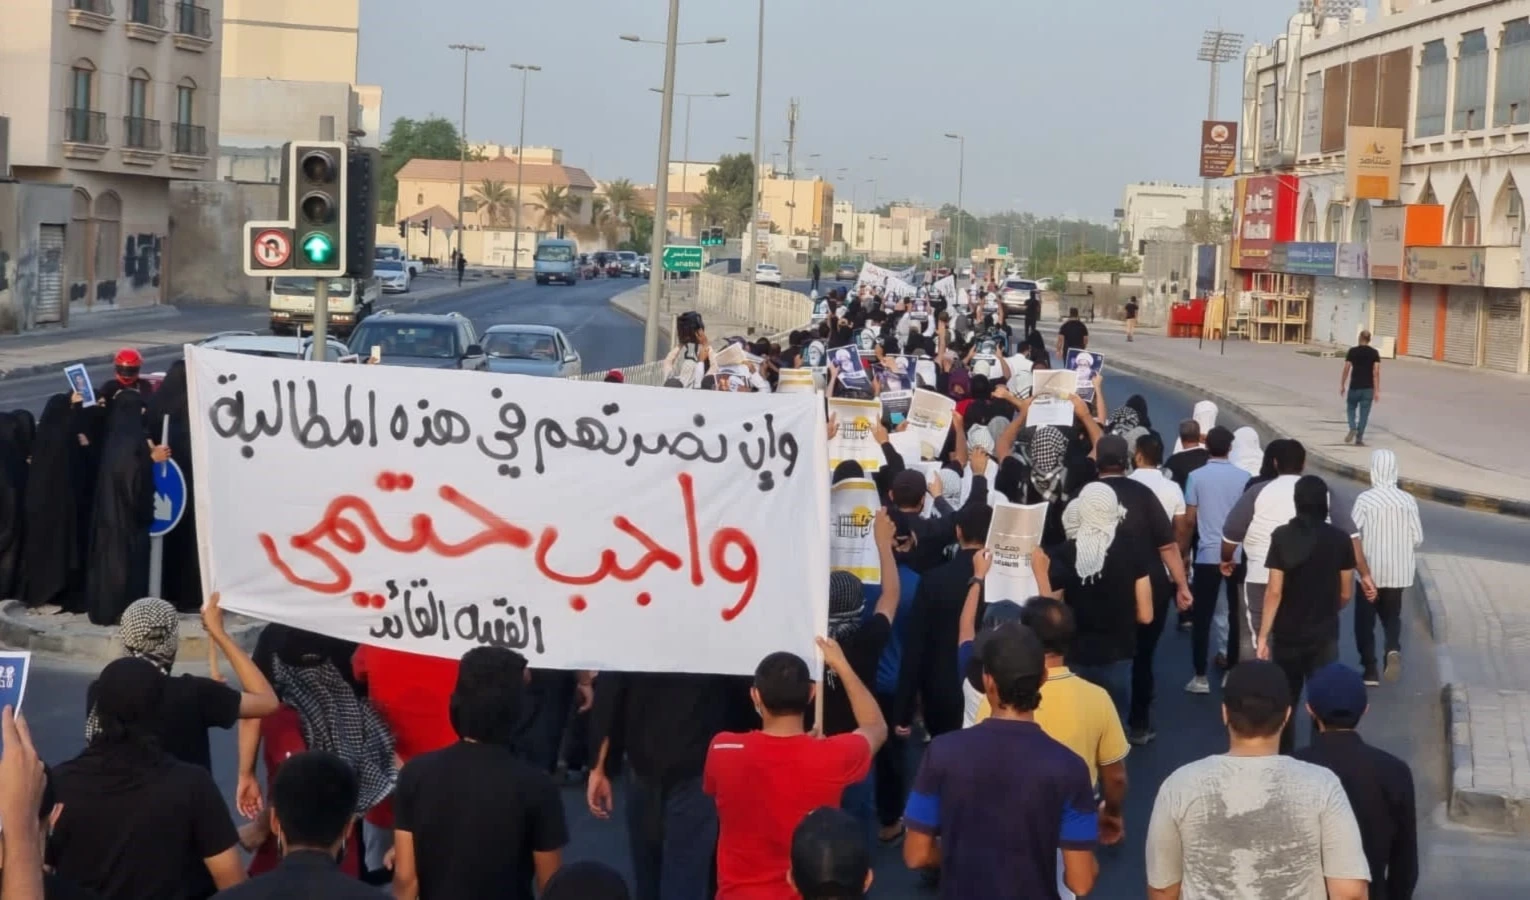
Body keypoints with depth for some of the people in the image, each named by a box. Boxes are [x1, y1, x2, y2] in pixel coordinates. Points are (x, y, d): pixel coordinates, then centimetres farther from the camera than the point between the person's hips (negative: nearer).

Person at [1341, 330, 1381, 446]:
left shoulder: (1352, 351, -3)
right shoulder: (1374, 353, -1)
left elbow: (1346, 369, -5)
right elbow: (1376, 372, -6)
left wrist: (1342, 385, 5)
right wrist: (1377, 391, -5)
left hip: (1354, 387, -1)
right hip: (1368, 388, 1)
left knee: (1351, 408, 18)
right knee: (1364, 413, 6)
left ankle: (1353, 428, -5)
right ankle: (1359, 439, 6)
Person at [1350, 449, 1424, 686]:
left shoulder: (1365, 499, -13)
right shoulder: (1408, 500, -4)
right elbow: (1417, 538, -1)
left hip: (1370, 570, -3)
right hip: (1399, 571, 3)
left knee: (1365, 619, 11)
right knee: (1391, 615, 18)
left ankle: (1370, 670, 8)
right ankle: (1393, 649, -11)